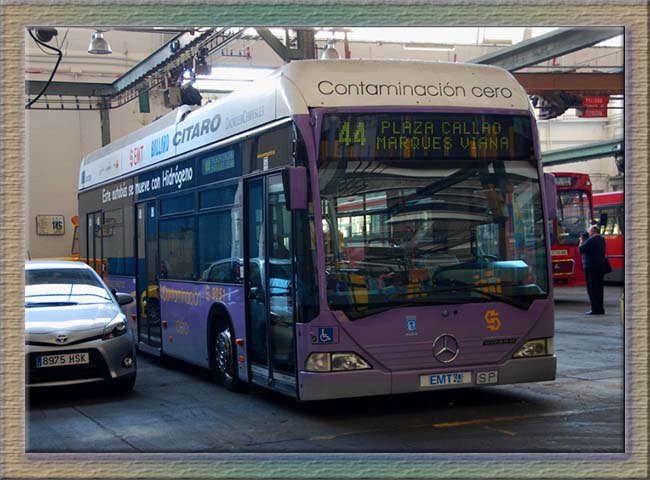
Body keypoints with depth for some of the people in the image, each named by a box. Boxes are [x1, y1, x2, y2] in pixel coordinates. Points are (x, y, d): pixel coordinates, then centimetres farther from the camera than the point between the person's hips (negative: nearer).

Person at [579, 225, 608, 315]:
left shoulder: (591, 240, -15)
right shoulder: (602, 239, 14)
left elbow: (581, 249, -16)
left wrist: (582, 241, 0)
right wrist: (585, 240, 14)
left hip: (591, 267, -9)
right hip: (601, 266, 9)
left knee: (592, 288, -5)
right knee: (599, 288, 13)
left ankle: (595, 309, -8)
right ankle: (600, 308, 16)